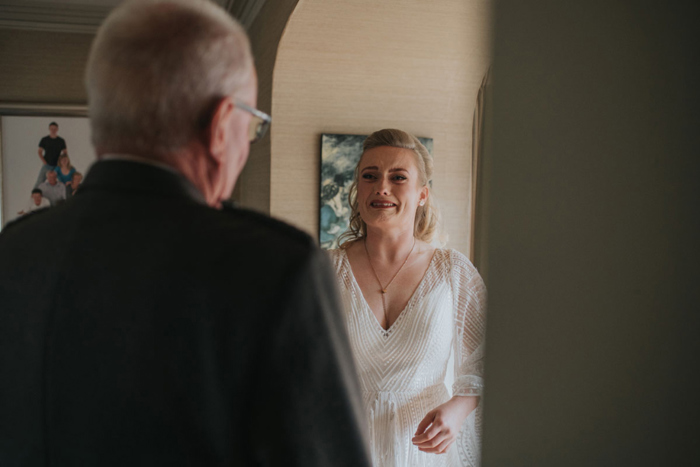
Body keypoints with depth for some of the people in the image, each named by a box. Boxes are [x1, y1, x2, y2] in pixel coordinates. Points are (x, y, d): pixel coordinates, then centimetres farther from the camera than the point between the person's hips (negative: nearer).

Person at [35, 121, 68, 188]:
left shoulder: (61, 141, 6)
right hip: (46, 165, -1)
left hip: (57, 165, 1)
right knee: (39, 181, -6)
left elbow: (65, 152, 11)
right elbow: (40, 152, 6)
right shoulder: (44, 140, 4)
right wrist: (44, 161, -7)